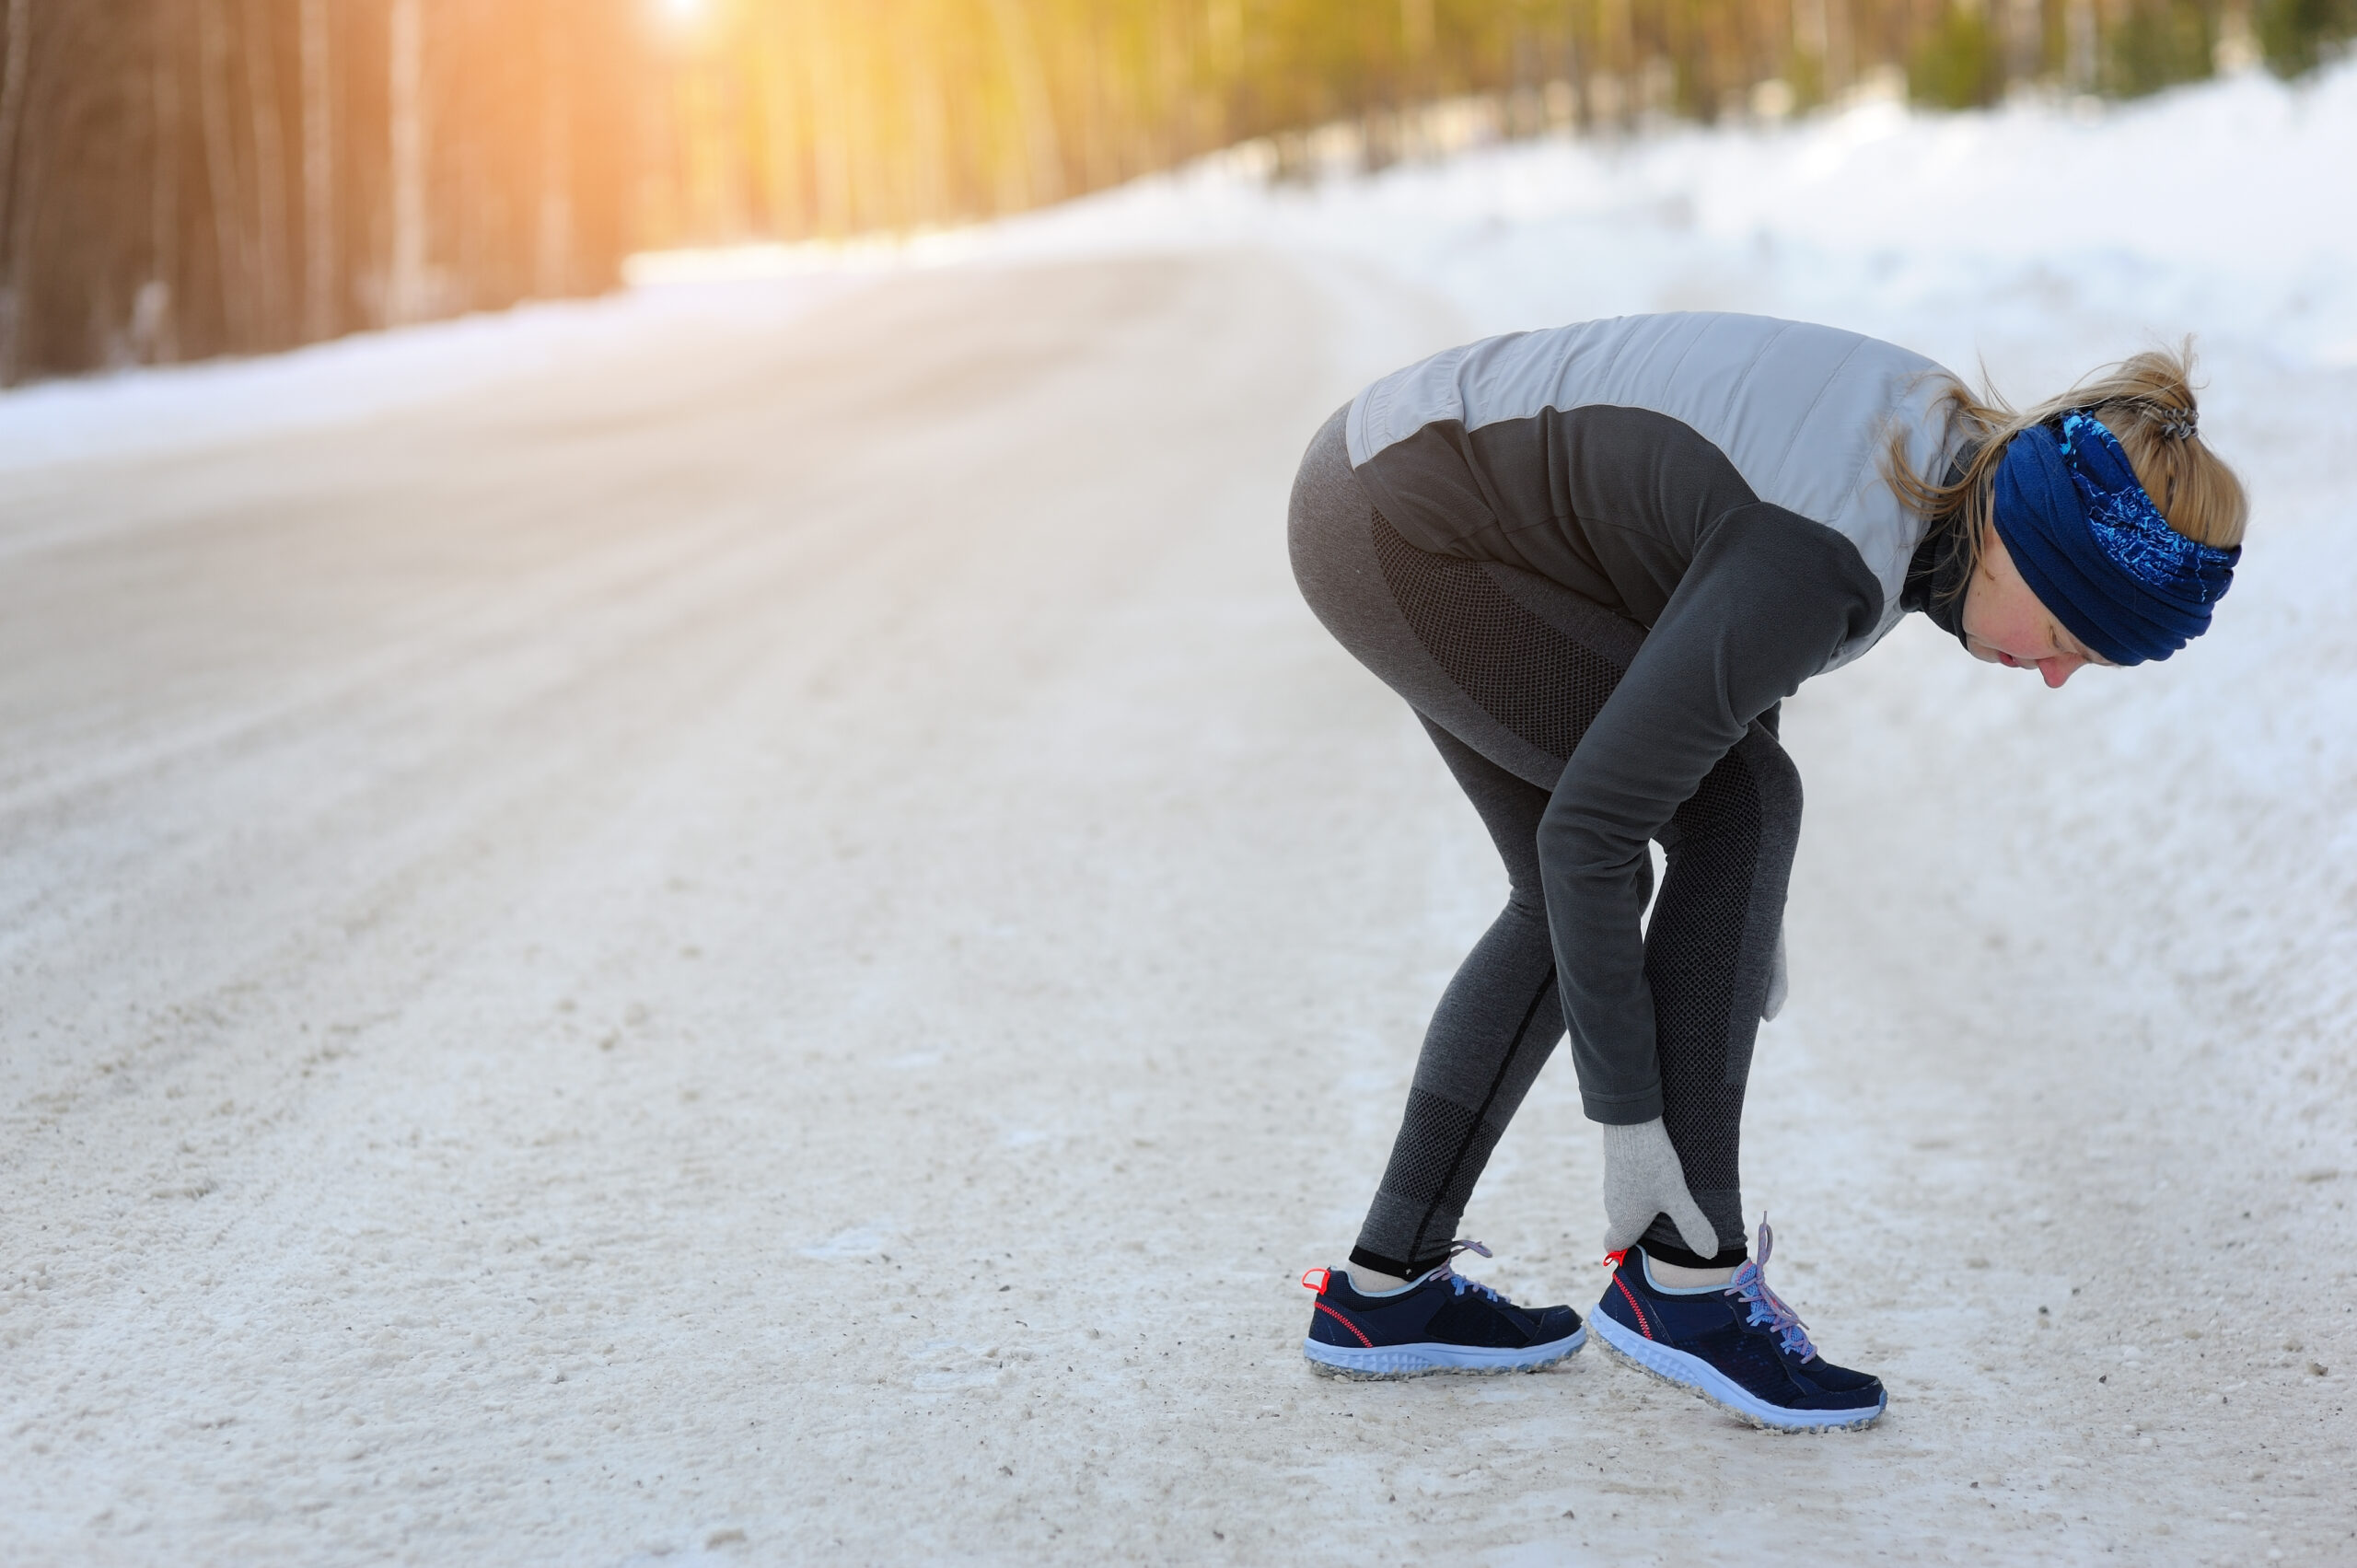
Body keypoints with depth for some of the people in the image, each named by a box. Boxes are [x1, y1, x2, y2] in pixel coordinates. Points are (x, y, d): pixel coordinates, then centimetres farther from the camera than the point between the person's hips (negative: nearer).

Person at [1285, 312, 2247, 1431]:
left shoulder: (1955, 448, -2)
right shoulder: (1821, 564, -29)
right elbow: (1589, 825, -27)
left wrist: (1742, 905, 16)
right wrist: (1626, 1119, -20)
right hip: (1406, 529, -9)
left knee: (1573, 903, 11)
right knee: (1741, 809, -11)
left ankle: (1386, 1283, 16)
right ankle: (1684, 1276, -6)